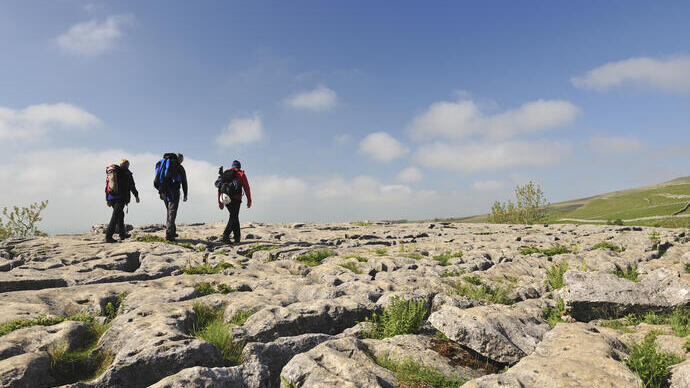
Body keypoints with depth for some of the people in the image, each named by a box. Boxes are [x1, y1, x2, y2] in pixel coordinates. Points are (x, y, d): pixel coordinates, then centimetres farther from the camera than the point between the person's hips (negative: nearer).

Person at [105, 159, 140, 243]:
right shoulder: (126, 172, -1)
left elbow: (107, 186, 17)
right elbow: (132, 186, 0)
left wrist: (107, 199, 18)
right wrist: (136, 196, 12)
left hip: (112, 197, 7)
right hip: (121, 197, -7)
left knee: (120, 215, 19)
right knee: (115, 216, -8)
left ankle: (122, 234, 26)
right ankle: (108, 236, -13)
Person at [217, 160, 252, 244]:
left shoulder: (225, 173, 19)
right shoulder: (241, 174, 5)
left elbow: (220, 188, 16)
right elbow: (246, 188, 0)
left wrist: (220, 202, 19)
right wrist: (249, 200, 5)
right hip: (235, 199, -5)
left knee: (234, 216, 16)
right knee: (234, 217, -5)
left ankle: (237, 237, 17)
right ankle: (225, 236, -20)